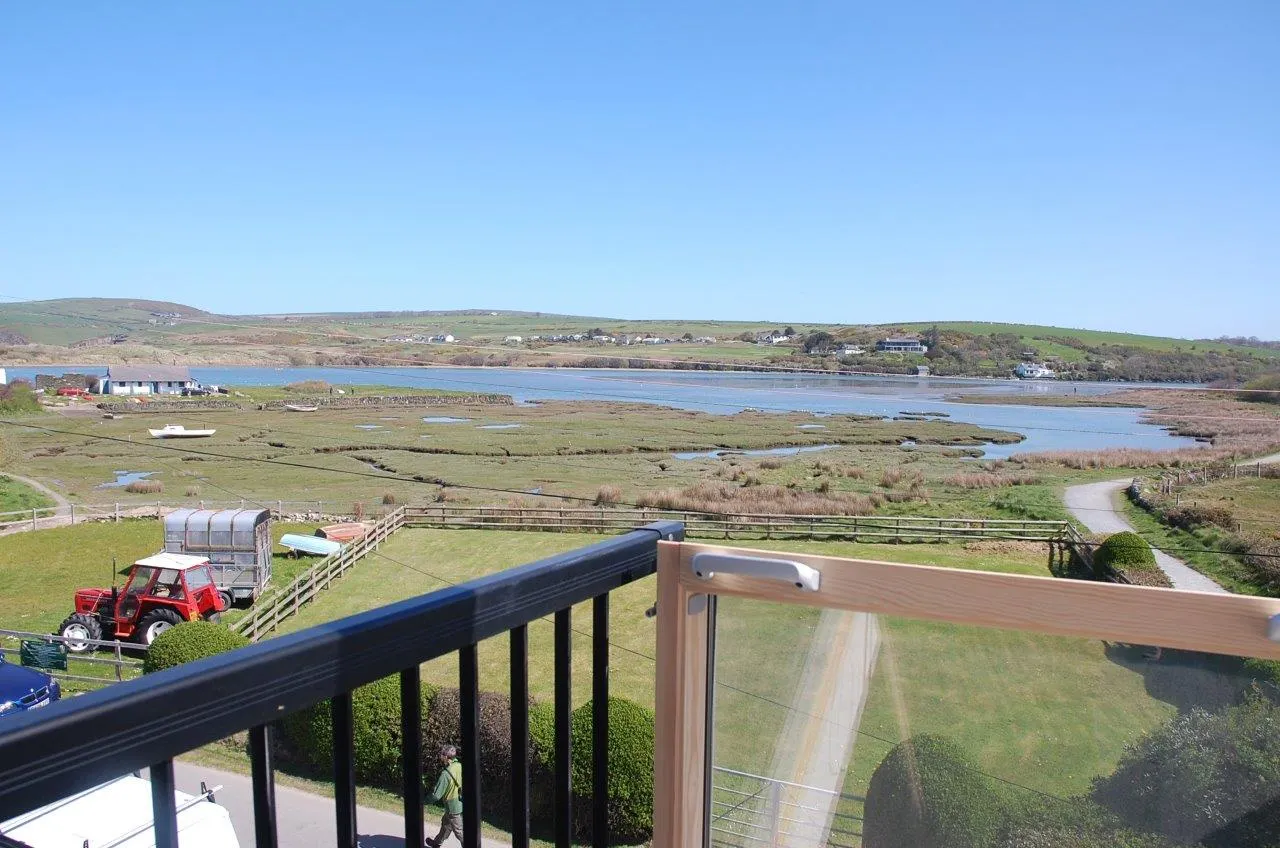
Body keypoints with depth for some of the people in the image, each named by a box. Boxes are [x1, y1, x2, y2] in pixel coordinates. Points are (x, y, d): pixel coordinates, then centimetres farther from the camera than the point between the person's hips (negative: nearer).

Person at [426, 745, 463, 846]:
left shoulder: (446, 774, -24)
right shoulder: (460, 767, -4)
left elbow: (437, 795, -19)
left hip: (453, 807, -8)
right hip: (461, 804, 8)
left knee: (459, 831, 5)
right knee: (445, 822, 29)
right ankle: (437, 842, 49)